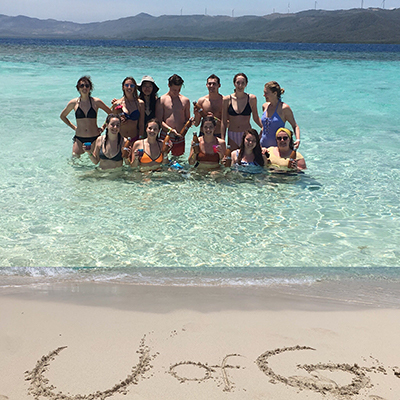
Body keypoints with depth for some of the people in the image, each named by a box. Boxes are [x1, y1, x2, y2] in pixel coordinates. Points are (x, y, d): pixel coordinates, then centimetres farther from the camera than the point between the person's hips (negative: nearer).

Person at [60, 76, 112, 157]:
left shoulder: (96, 102, -2)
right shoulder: (74, 103, 2)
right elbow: (62, 116, 20)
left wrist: (103, 127, 6)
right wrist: (73, 127, 11)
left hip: (95, 138, -1)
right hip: (79, 139, 1)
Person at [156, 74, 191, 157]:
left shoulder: (185, 100, 9)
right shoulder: (162, 100, 0)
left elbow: (187, 118, 16)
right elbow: (159, 120, -3)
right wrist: (170, 129, -17)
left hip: (179, 137, 2)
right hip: (165, 135, -2)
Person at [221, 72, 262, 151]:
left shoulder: (252, 99, 0)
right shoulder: (227, 100, -1)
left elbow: (256, 118, 8)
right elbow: (224, 122, 3)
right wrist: (222, 140, -1)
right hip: (232, 136, 0)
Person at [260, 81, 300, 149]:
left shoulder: (284, 108, -10)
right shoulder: (265, 106, 7)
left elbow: (295, 126, -4)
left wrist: (298, 140, -20)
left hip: (278, 146, -5)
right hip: (264, 146, 5)